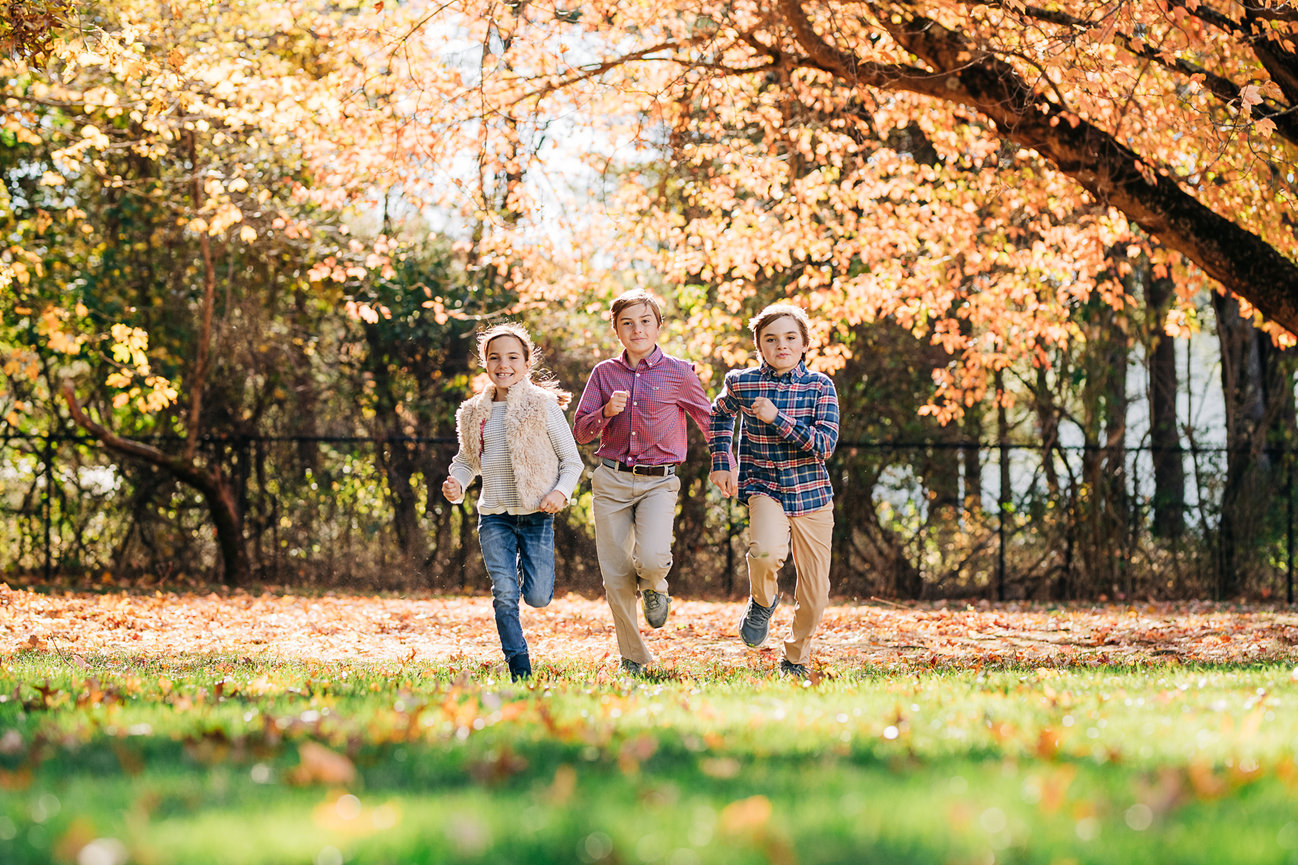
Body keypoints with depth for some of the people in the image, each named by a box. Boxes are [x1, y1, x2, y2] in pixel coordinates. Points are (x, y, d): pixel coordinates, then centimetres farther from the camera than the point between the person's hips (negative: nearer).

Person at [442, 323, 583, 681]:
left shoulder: (543, 405, -3)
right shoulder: (474, 413, 9)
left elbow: (571, 460, 1)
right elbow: (467, 460, 21)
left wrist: (561, 492, -16)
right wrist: (456, 484, 0)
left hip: (536, 514, -2)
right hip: (494, 515, 2)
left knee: (537, 597, -6)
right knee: (504, 595, -9)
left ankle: (527, 567, 30)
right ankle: (520, 671, 0)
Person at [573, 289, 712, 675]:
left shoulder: (679, 372, 1)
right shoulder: (604, 373, 7)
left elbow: (710, 421, 13)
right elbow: (580, 430, 7)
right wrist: (606, 411, -11)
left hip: (659, 482, -2)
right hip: (611, 481, 2)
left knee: (651, 559, -26)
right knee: (617, 578, 0)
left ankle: (655, 586, 13)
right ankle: (633, 658, 15)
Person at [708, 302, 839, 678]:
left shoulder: (820, 386, -4)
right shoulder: (741, 383, 0)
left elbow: (825, 444, -15)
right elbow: (720, 415, 22)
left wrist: (777, 418, -20)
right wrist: (721, 462, 12)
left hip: (813, 496, 1)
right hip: (764, 488, -1)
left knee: (814, 598, 4)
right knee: (767, 551, -34)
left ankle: (796, 658, 32)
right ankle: (762, 601, 1)